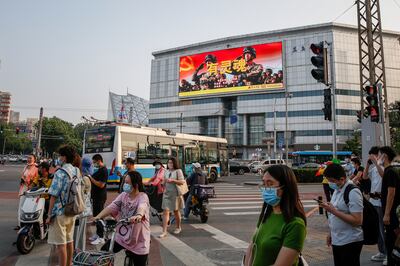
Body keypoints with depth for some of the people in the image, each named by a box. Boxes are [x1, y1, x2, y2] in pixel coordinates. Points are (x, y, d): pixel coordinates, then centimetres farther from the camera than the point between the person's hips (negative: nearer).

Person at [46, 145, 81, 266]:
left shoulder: (60, 173, -17)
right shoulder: (77, 171, 5)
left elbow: (54, 196, -16)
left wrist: (49, 215, -9)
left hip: (60, 212, -8)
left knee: (61, 244, 1)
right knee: (69, 241, 19)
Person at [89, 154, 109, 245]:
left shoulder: (104, 171, -18)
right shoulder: (99, 170, 13)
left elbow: (101, 184, -24)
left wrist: (91, 178, -19)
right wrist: (90, 177, 8)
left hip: (100, 197, -10)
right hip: (96, 196, 10)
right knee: (96, 215, 16)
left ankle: (101, 237, 3)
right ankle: (98, 233, 28)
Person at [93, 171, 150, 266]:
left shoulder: (143, 197, -17)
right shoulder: (123, 195, 1)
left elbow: (142, 207, -39)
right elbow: (112, 207, -11)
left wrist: (138, 216, -61)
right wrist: (98, 216, -27)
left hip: (139, 240, -4)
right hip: (121, 235, 5)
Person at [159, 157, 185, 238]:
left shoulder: (178, 171, -7)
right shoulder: (166, 171, 10)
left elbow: (182, 182, -14)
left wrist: (173, 180, -22)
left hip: (175, 194, -4)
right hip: (166, 193, 4)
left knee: (176, 211, 11)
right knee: (165, 211, -4)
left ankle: (178, 227, 32)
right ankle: (164, 231, -3)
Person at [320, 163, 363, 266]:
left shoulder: (353, 192, -19)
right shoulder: (337, 190, 6)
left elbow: (357, 221, -24)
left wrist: (333, 211, -26)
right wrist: (331, 233, 15)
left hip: (350, 242, -8)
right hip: (337, 240, 8)